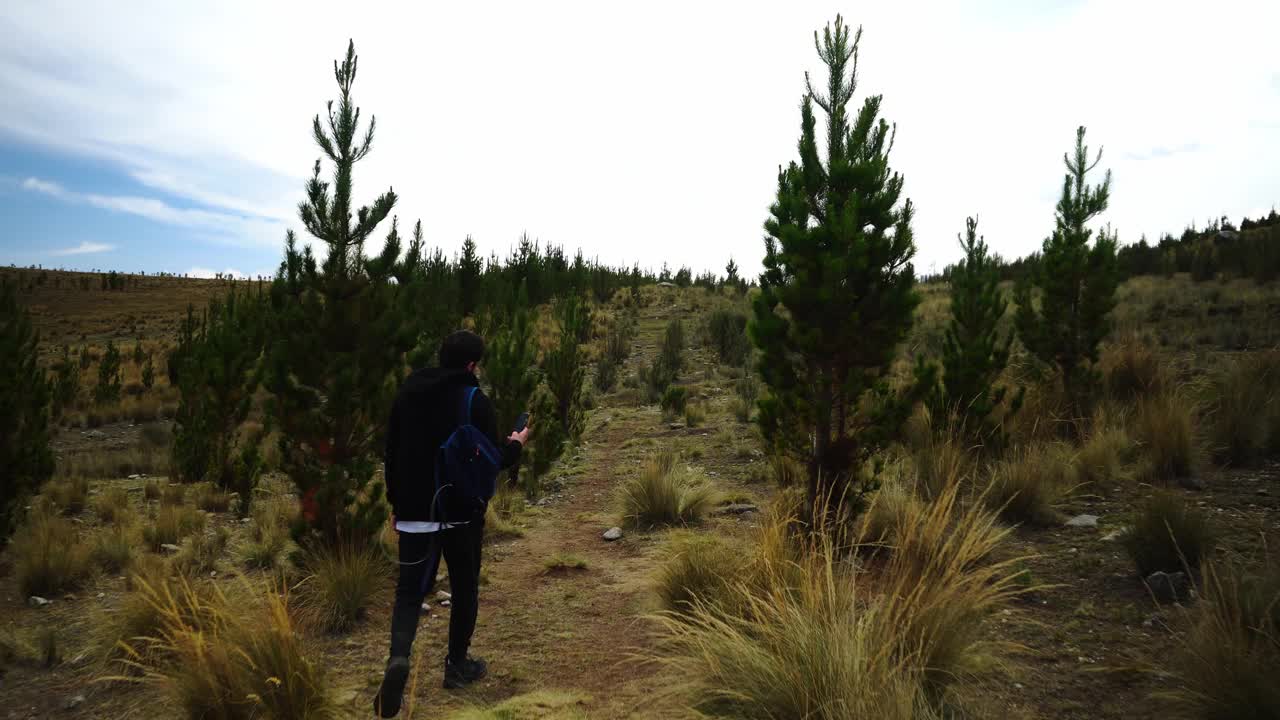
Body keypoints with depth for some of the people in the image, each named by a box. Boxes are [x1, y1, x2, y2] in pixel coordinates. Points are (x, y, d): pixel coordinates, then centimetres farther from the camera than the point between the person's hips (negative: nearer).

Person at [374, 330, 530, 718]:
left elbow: (392, 453, 8)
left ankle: (398, 658, -14)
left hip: (415, 511, 3)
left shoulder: (407, 393, 4)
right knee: (464, 588, 15)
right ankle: (457, 664, 24)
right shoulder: (475, 400, -12)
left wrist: (396, 501, 18)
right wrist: (515, 445, 10)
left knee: (410, 590, 9)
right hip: (462, 511, -3)